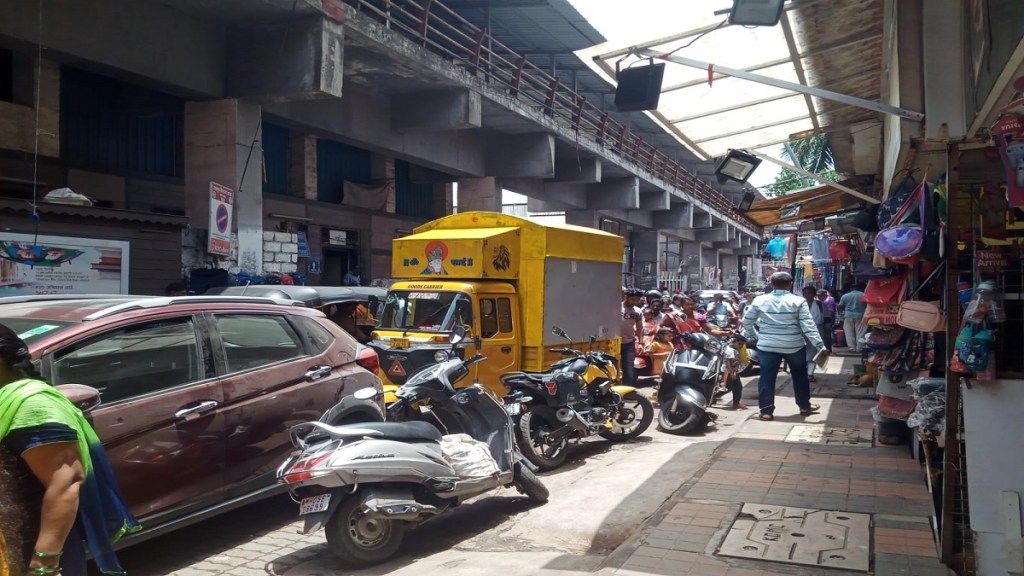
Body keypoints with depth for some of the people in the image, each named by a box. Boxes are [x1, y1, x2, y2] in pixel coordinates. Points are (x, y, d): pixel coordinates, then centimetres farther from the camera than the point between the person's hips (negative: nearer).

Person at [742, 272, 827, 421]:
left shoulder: (759, 300, -2)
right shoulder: (798, 301, -7)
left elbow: (747, 321, 5)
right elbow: (808, 326, -11)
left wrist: (752, 337, 20)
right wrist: (820, 345, -9)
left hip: (767, 345, 0)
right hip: (794, 346, 0)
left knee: (767, 378, 6)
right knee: (800, 376, 18)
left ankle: (766, 411, 3)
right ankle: (804, 406, 31)